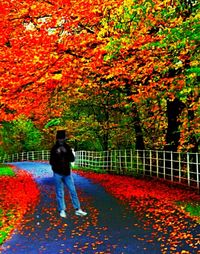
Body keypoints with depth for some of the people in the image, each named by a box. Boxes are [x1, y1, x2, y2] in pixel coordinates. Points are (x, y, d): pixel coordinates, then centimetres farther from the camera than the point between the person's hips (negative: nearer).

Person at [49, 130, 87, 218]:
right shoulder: (54, 148, -3)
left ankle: (77, 209, 9)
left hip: (67, 173, 3)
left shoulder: (67, 147, 4)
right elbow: (51, 162, -5)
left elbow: (72, 159, 0)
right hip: (58, 173, -2)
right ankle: (62, 210, 12)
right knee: (60, 192, 3)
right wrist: (57, 154, -20)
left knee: (73, 190, 3)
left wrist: (66, 152, -15)